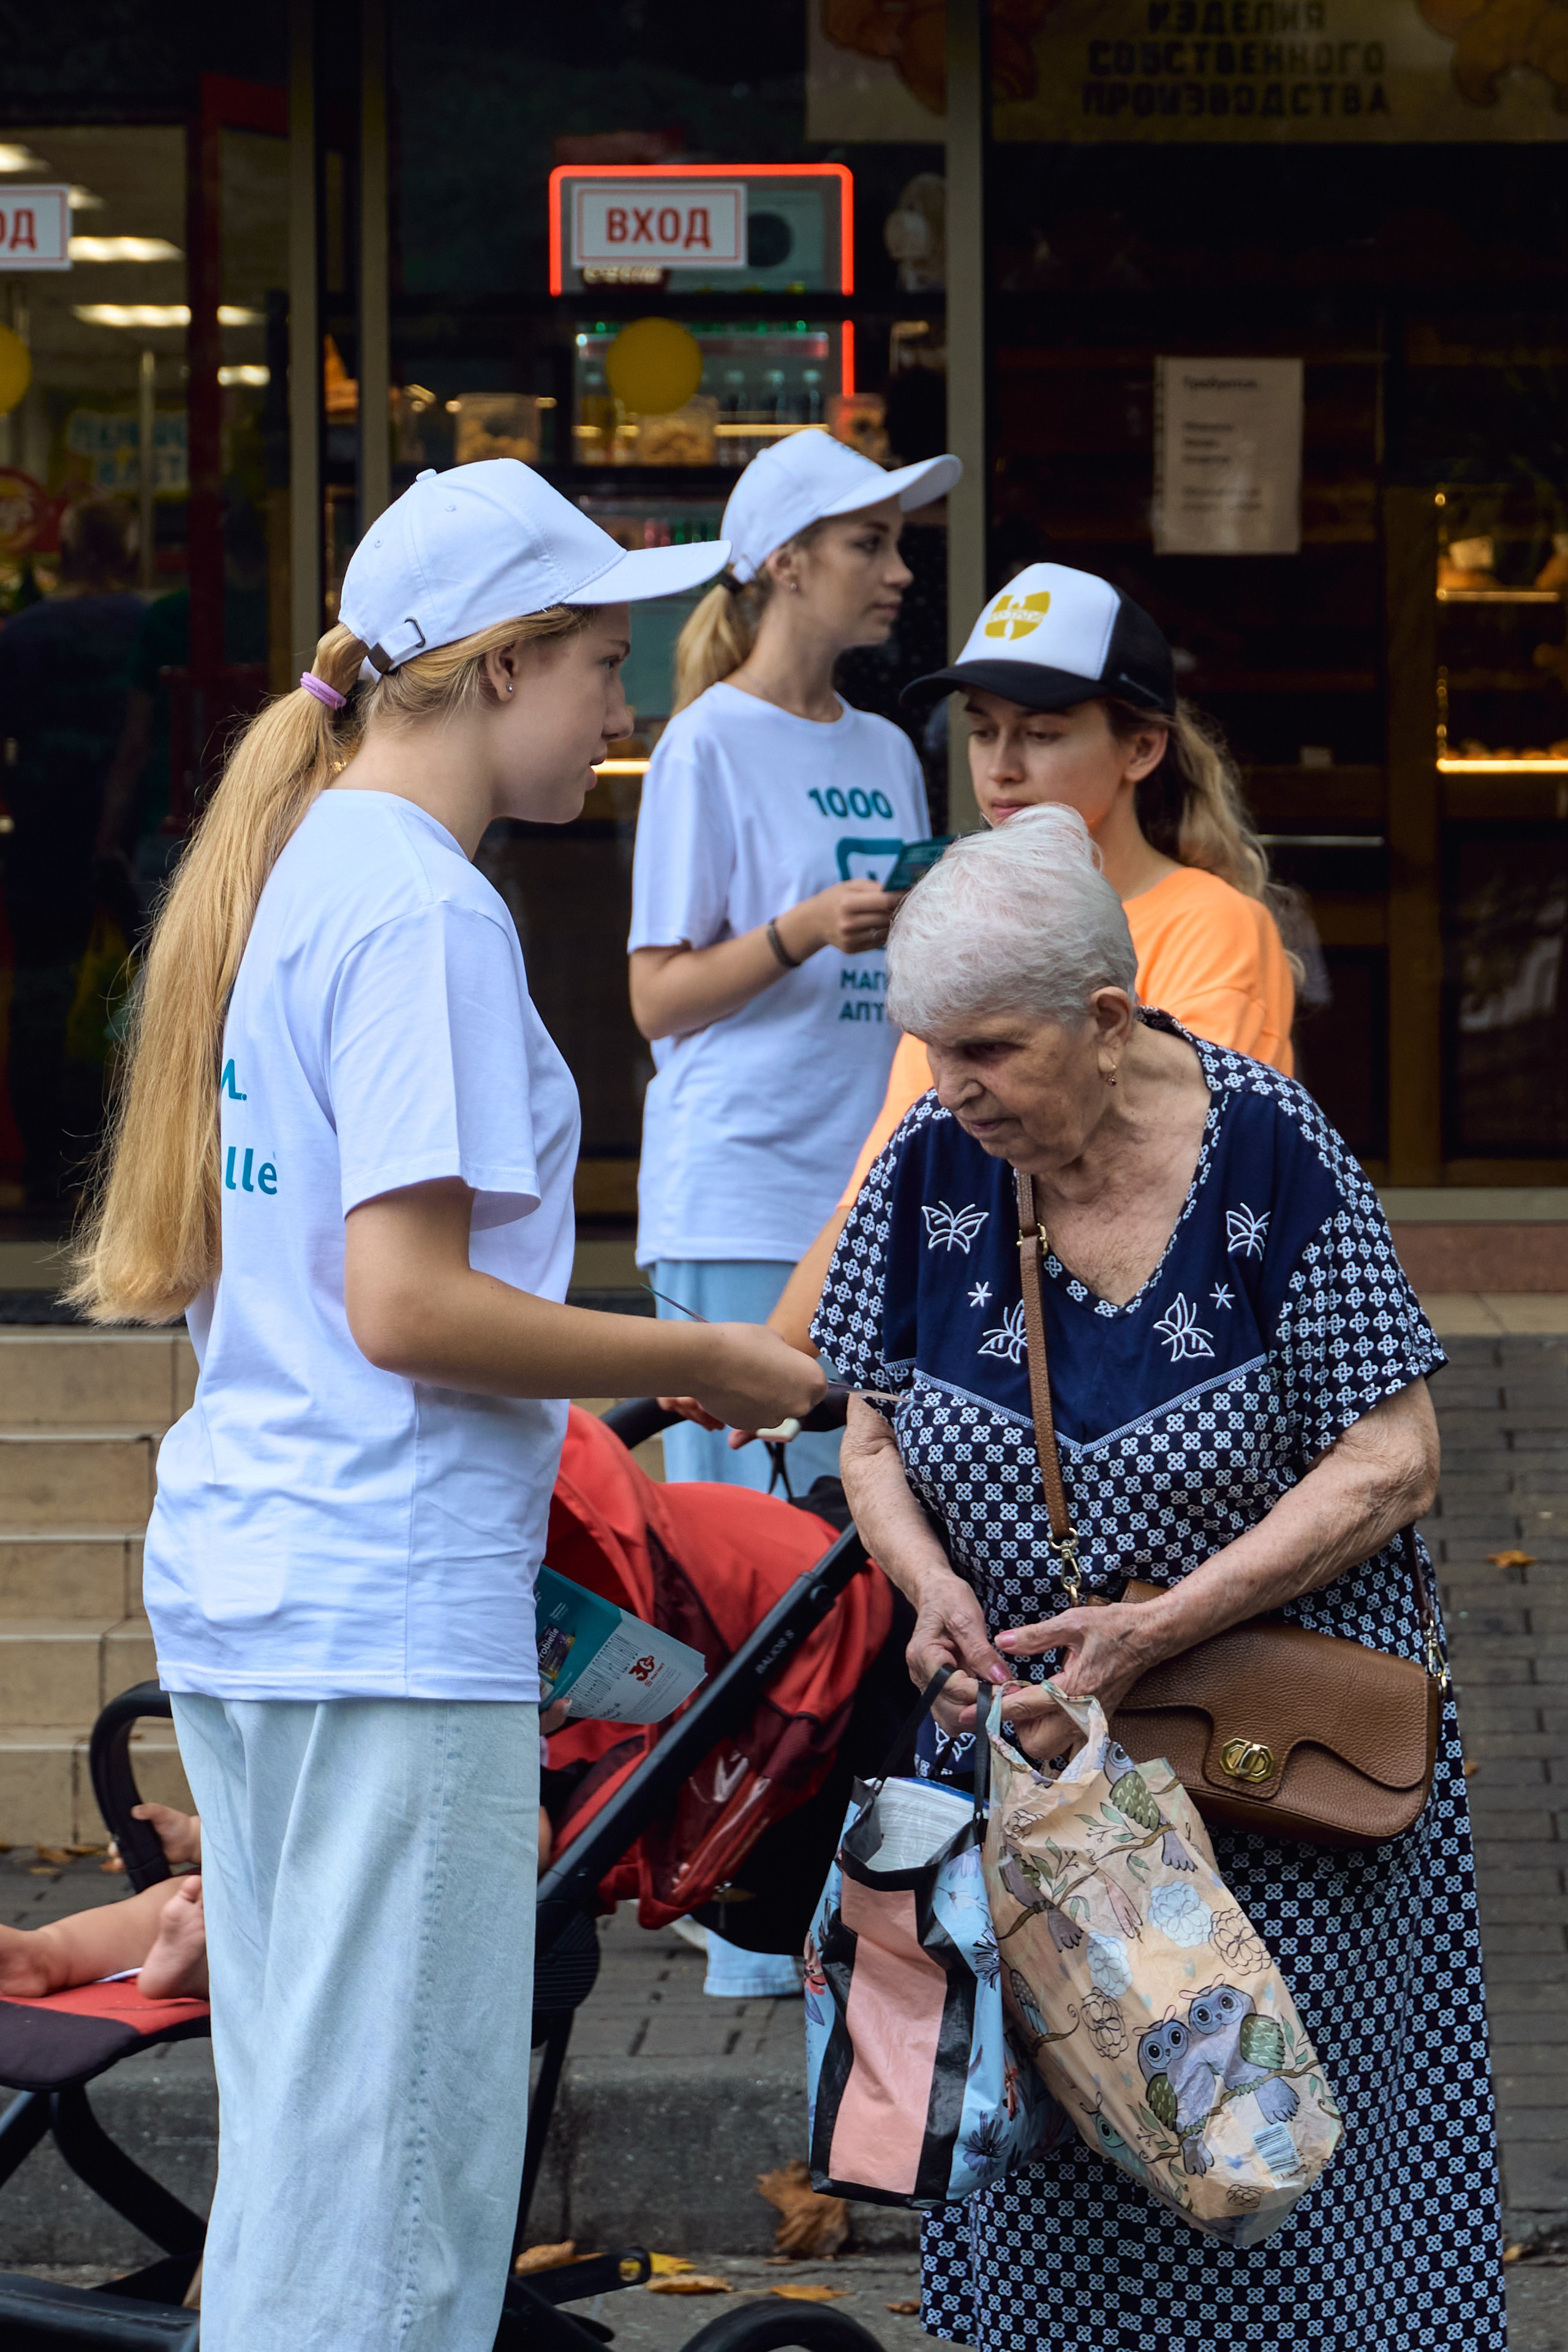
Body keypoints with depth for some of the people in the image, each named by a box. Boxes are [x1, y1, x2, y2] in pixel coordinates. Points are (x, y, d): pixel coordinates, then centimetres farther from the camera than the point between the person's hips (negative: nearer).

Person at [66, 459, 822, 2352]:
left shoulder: (288, 872, 15)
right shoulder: (423, 914, -13)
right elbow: (409, 1308, -20)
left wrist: (612, 1370, 18)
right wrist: (702, 1362, -9)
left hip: (232, 1574, 10)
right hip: (393, 1615, -10)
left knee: (290, 2151, 15)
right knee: (389, 2192, -4)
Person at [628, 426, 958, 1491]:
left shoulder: (887, 751, 16)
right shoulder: (711, 742, -4)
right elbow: (659, 998, -7)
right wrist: (804, 933, -20)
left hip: (876, 1192, 6)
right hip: (741, 1203, -6)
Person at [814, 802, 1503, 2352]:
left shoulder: (1269, 1154, -14)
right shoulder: (934, 1167, -3)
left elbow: (1388, 1467, -13)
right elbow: (874, 1432, 8)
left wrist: (1161, 1630, -22)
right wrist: (935, 1588, -13)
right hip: (1023, 1742, 3)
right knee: (1023, 2159, 2)